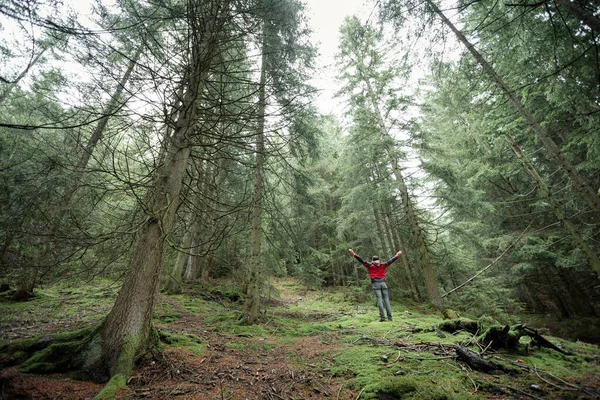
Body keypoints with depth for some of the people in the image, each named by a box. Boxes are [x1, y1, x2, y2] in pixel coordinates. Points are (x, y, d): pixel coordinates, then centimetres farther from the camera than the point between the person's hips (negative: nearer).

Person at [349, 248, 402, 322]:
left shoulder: (370, 265, 6)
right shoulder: (383, 265, 13)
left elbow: (361, 260, 0)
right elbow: (390, 261, 24)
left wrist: (354, 254, 0)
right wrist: (397, 255, 37)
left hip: (376, 284, -2)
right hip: (383, 283, 3)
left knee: (379, 300, -6)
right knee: (386, 300, 4)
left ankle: (382, 316, -11)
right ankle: (389, 317, 2)